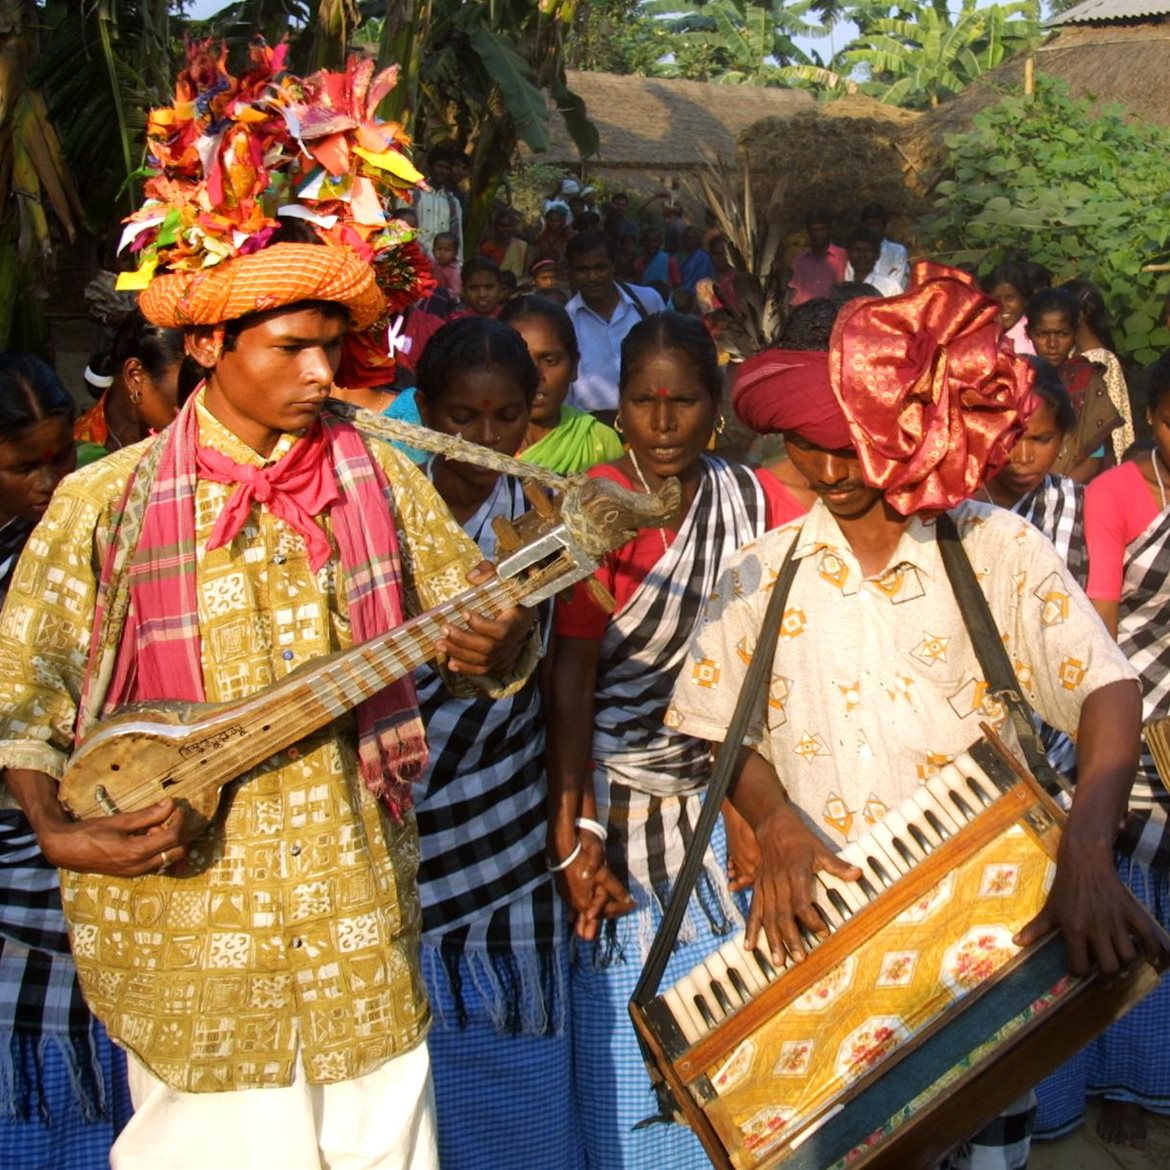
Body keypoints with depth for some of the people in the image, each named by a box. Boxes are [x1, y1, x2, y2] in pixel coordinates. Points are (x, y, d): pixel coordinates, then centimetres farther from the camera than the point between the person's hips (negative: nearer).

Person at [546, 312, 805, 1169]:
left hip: (722, 800, 4)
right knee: (629, 1053, 6)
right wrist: (572, 832, -18)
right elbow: (571, 674, -14)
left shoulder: (755, 500, 2)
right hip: (619, 806, -4)